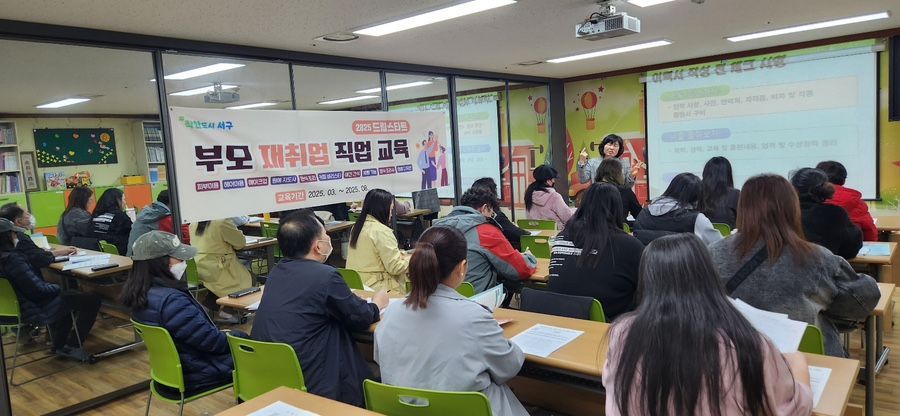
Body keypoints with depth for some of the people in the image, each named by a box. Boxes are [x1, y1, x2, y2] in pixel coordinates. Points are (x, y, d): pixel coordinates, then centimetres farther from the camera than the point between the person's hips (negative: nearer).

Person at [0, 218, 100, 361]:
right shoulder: (13, 259, -28)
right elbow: (37, 290, -28)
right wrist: (56, 287, -9)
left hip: (18, 305, 11)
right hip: (33, 311, -11)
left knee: (68, 295, 33)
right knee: (92, 301, -8)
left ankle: (59, 345, 35)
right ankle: (72, 347, 6)